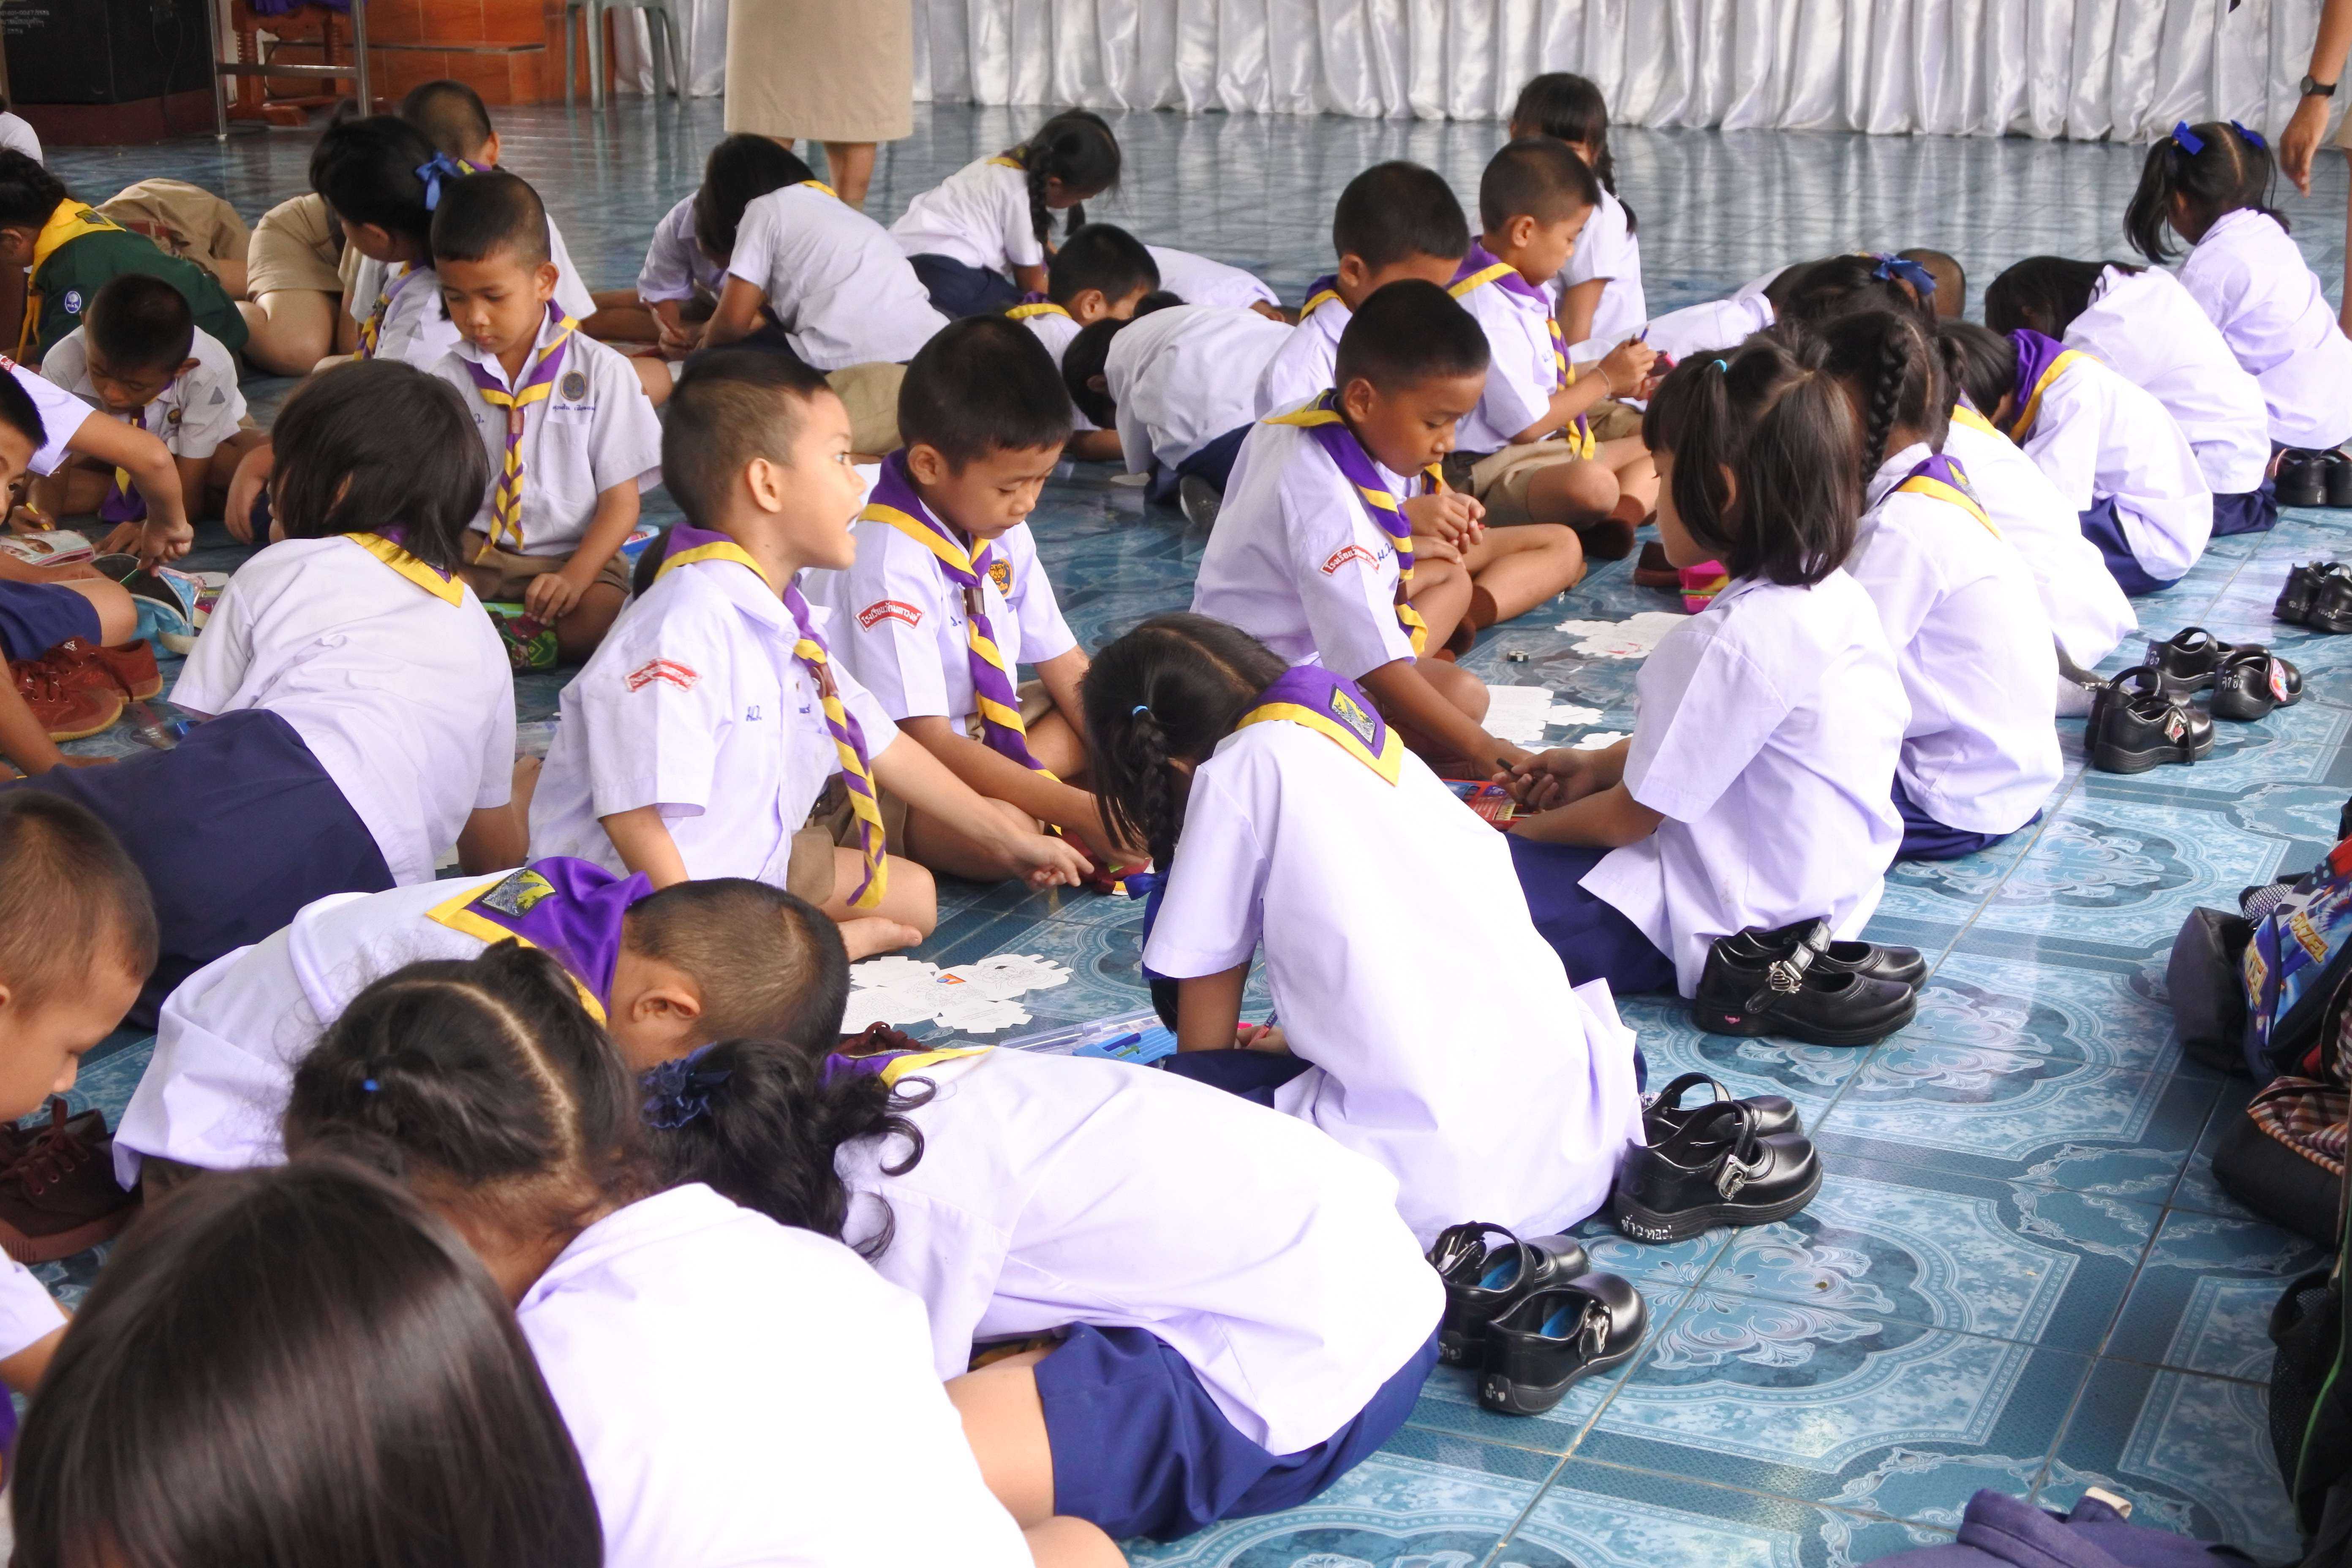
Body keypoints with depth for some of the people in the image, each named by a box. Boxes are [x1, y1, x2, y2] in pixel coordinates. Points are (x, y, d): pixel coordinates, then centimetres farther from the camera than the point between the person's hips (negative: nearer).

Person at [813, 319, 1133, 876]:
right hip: (890, 774, -9)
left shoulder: (1002, 534, 1)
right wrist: (1076, 809, -29)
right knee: (1002, 833, -36)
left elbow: (1066, 667, 6)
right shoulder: (889, 564, -26)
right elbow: (927, 740, -28)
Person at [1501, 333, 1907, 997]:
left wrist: (1532, 829, 1)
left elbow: (1634, 814, -15)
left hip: (1731, 924, -10)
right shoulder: (1838, 594, 3)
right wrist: (1600, 765, 16)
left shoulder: (1736, 640, -25)